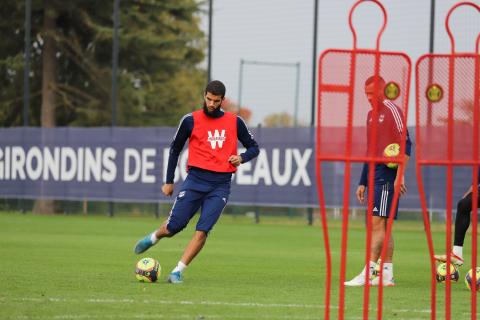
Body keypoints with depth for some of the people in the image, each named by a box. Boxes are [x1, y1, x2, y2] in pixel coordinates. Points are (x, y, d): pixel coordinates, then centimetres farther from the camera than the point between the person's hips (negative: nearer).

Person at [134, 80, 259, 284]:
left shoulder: (235, 122, 6)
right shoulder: (191, 120, 2)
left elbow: (253, 147, 17)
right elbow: (175, 149, 13)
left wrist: (242, 158, -6)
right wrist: (169, 181, 12)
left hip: (220, 185, 1)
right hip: (196, 179, -1)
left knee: (202, 231, -13)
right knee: (173, 227, -3)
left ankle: (178, 272, -7)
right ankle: (153, 238, 31)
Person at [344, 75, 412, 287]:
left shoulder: (392, 111, -8)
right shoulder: (371, 115, 19)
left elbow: (406, 144, -14)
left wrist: (400, 175, -21)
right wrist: (363, 182, 22)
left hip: (388, 174, -9)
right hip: (375, 174, 9)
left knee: (377, 223, -13)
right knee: (384, 226, 9)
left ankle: (367, 274, -18)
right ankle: (387, 275, 10)